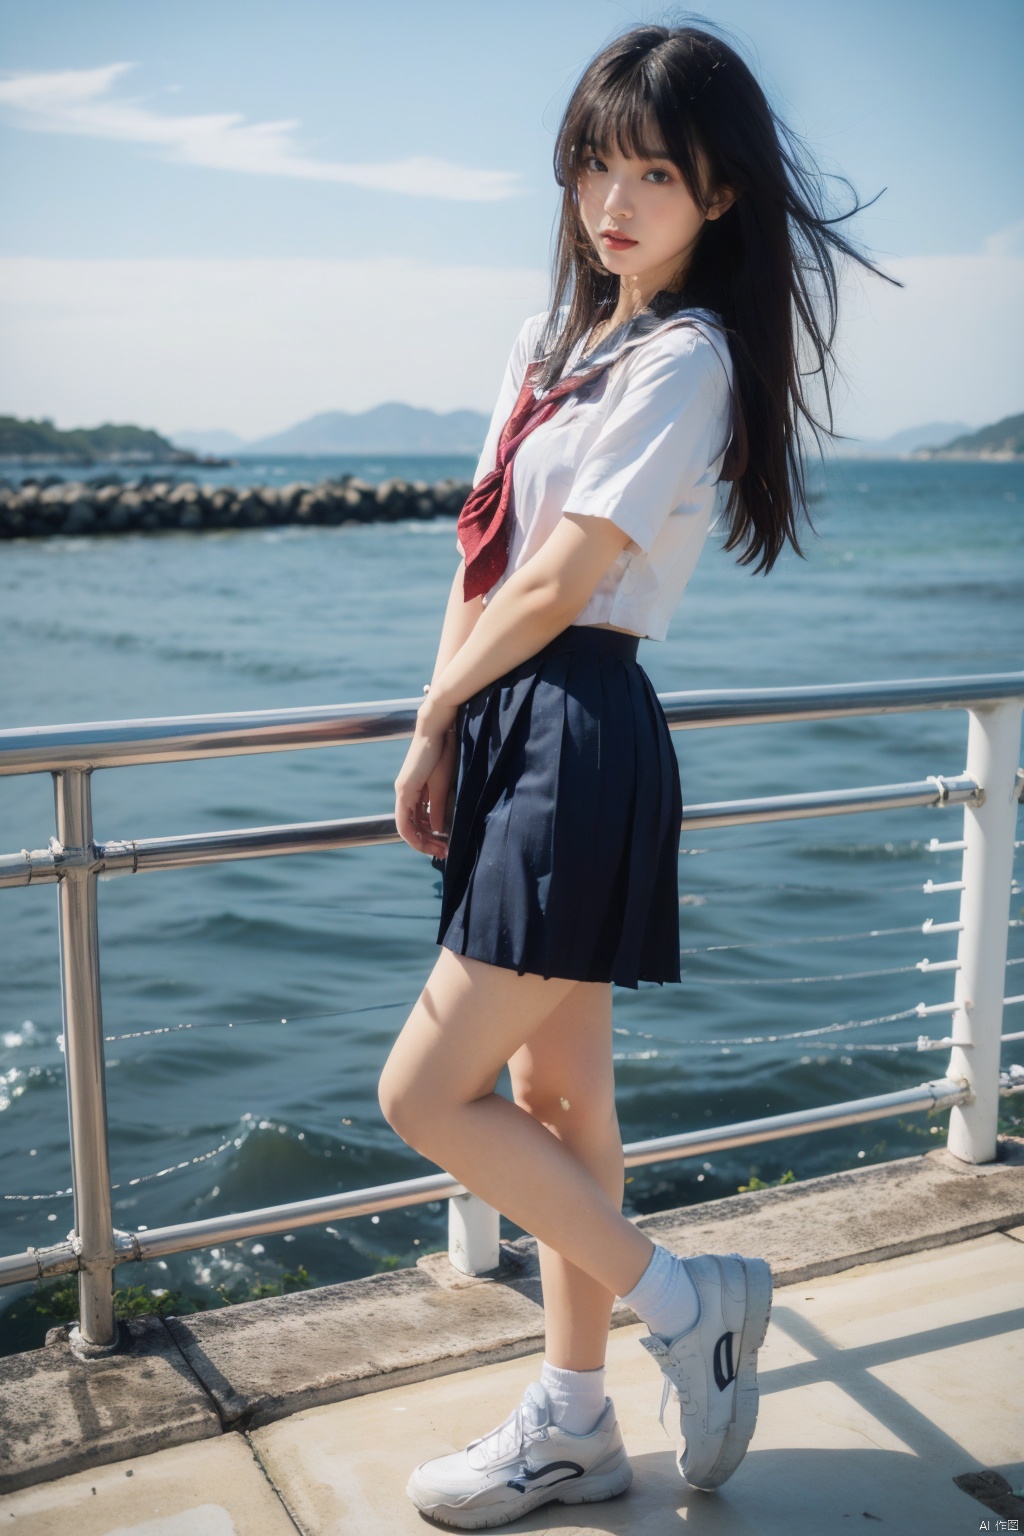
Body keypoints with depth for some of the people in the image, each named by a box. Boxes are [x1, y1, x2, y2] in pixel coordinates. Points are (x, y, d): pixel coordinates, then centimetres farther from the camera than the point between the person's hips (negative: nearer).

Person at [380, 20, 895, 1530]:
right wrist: (439, 734, 4)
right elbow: (482, 550, 12)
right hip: (511, 729, 9)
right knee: (557, 1091, 14)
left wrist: (440, 701, -2)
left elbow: (558, 581, -16)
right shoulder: (559, 339, 16)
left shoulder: (686, 357, -11)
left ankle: (687, 1301, 13)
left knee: (427, 1091, -5)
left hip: (582, 739, -9)